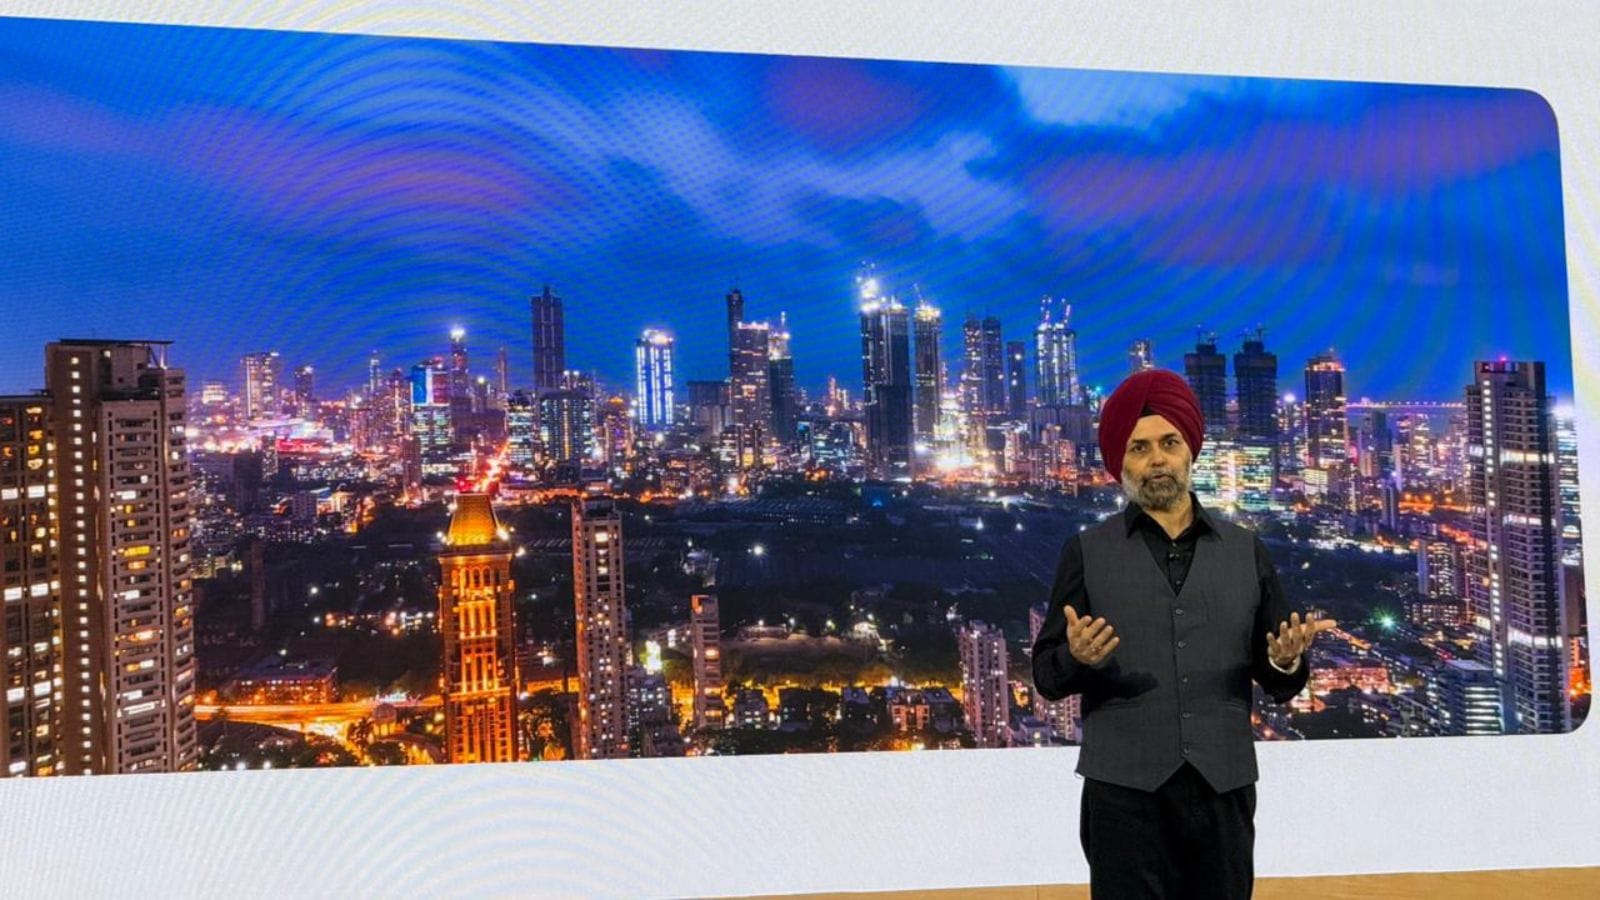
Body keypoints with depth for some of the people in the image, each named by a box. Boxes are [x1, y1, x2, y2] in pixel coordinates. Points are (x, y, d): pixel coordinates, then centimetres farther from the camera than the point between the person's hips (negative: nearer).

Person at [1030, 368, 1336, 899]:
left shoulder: (1245, 551, 10)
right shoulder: (1087, 553, 5)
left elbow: (1279, 685, 11)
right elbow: (1046, 678, 2)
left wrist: (1287, 663, -11)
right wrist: (1077, 659, -20)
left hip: (1224, 794, 2)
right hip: (1124, 795, -2)